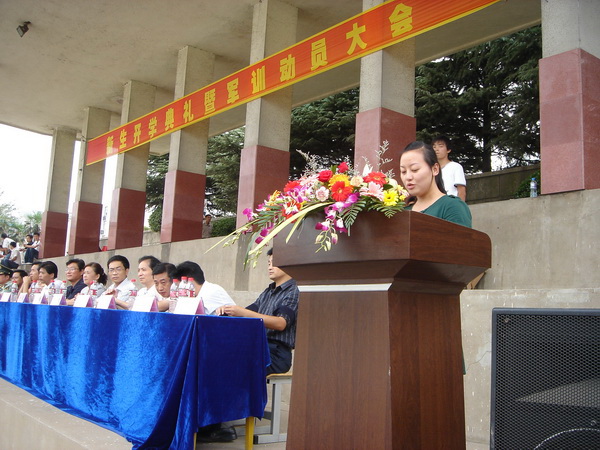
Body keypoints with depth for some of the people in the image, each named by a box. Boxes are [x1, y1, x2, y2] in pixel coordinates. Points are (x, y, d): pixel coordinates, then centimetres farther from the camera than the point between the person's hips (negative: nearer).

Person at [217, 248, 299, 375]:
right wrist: (227, 310, -1)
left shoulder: (294, 292, -4)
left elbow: (281, 324, -19)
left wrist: (243, 312, -24)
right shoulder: (268, 291, 22)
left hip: (276, 353, -7)